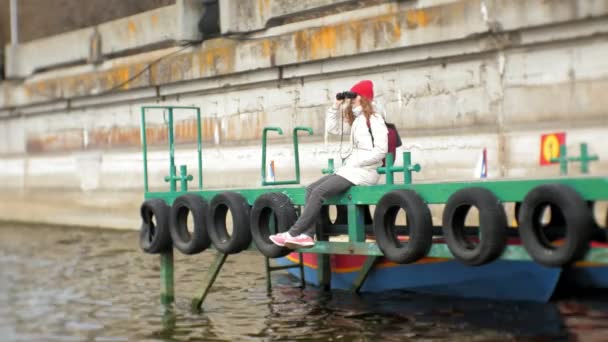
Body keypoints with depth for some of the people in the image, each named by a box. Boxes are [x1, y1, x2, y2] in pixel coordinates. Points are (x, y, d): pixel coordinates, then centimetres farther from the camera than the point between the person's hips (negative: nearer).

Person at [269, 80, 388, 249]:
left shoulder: (375, 120, -8)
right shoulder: (356, 120, 20)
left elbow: (380, 151, -18)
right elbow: (332, 127, 26)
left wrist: (354, 163, -17)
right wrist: (336, 106, 13)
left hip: (363, 172, -9)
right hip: (350, 170, 9)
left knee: (319, 192, -19)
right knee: (311, 189, -3)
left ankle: (293, 233, -17)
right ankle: (307, 235, -14)